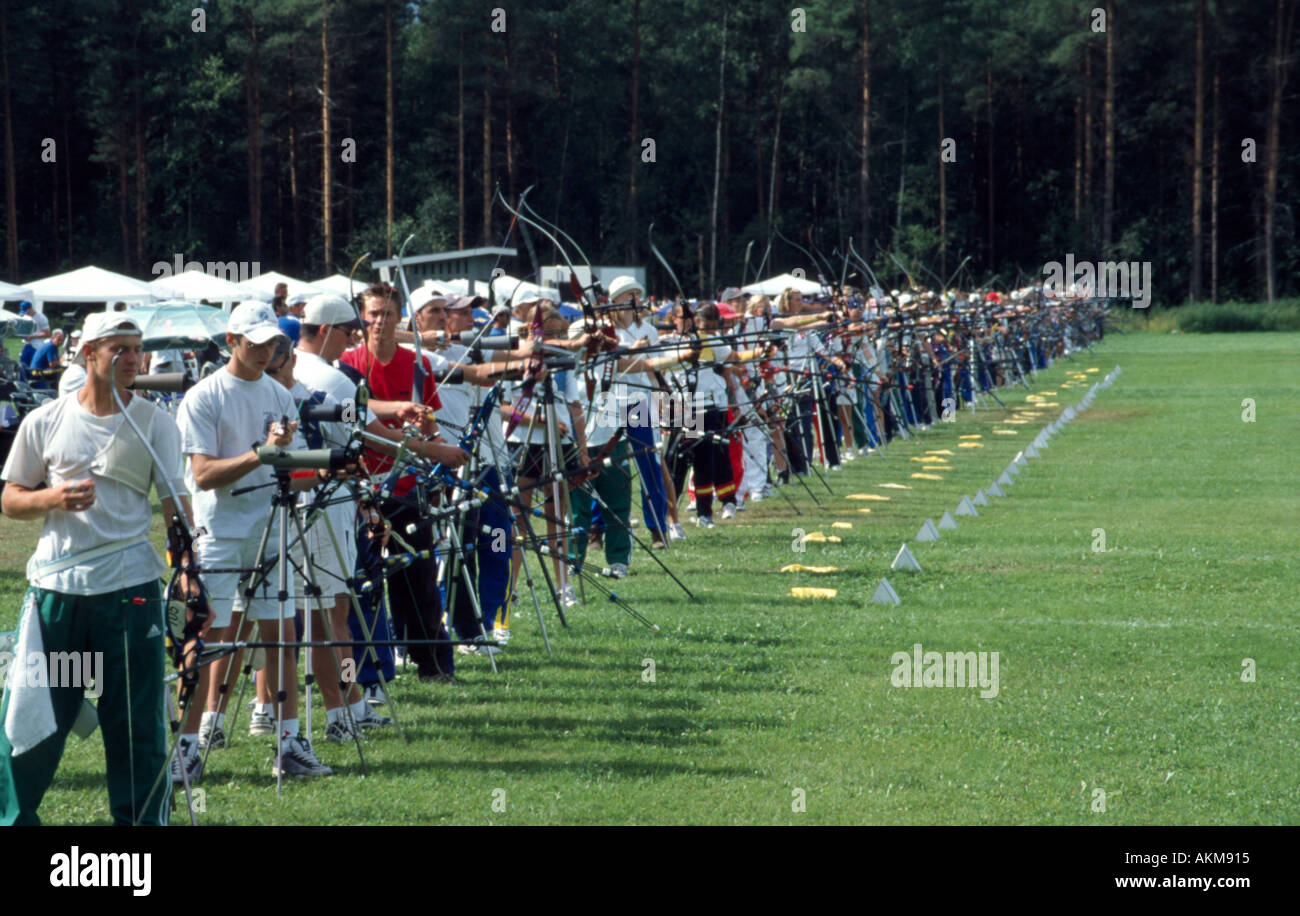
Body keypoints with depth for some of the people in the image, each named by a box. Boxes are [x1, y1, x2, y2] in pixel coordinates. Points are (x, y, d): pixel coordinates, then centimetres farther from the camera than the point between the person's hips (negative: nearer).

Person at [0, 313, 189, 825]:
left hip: (131, 590, -1)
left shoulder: (155, 423, 4)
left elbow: (175, 505, 1)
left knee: (137, 724, 1)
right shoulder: (45, 423, 5)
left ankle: (142, 820, 11)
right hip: (56, 588, 1)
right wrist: (53, 498, -11)